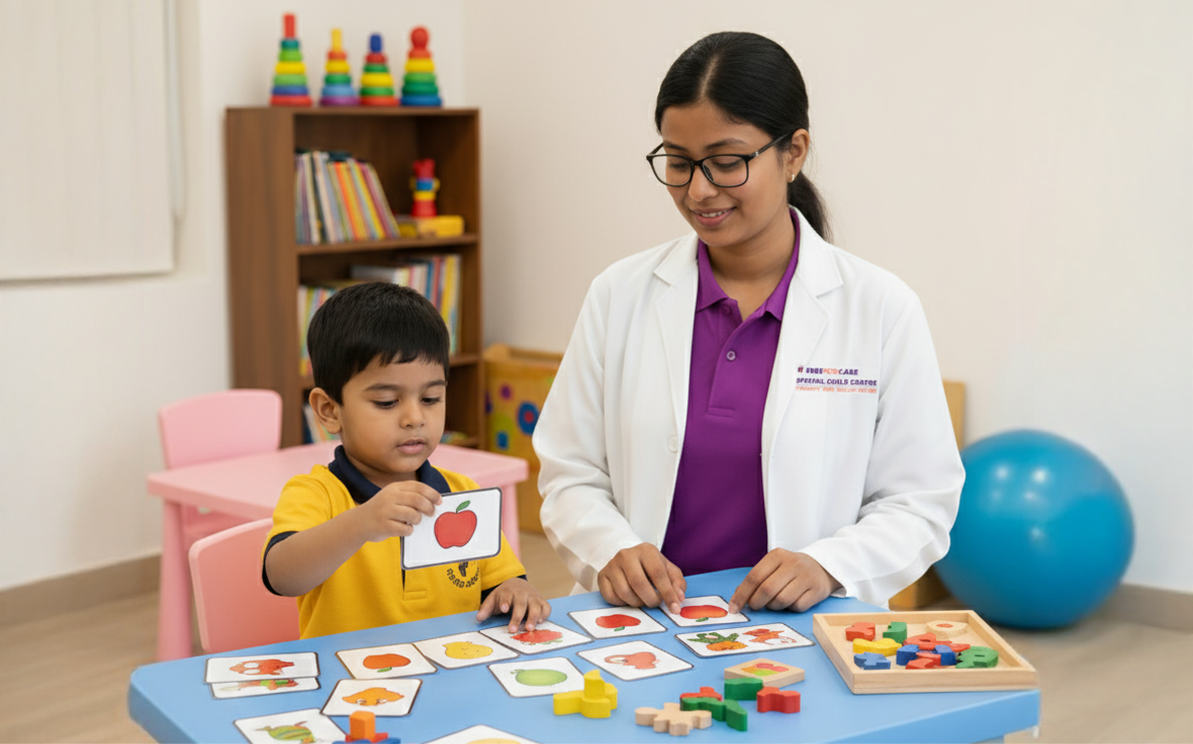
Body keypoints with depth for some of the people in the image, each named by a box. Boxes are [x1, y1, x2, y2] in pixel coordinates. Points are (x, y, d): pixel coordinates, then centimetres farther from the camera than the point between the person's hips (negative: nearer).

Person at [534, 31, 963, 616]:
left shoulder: (880, 308, 1)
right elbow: (571, 476, 8)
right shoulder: (620, 296, 6)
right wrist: (611, 552, -11)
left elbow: (920, 501, 3)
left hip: (806, 636, -1)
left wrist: (828, 567, -14)